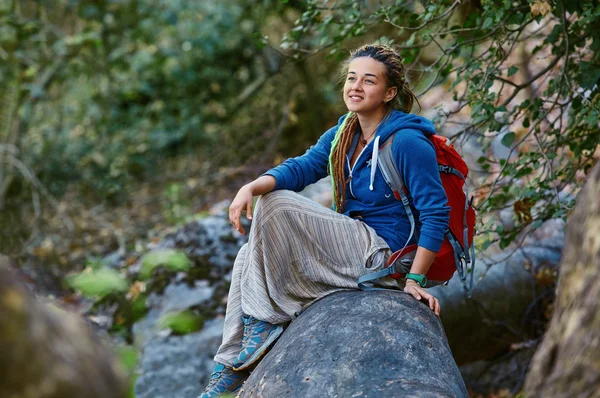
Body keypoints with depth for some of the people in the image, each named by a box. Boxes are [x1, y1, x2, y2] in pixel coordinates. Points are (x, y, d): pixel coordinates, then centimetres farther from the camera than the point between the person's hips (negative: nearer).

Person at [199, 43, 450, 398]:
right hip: (352, 242, 9)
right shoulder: (343, 135, 10)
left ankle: (265, 320, -11)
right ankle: (233, 365, 0)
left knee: (276, 206, -19)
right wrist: (252, 187, -20)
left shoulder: (408, 142, -16)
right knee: (249, 256, 1)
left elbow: (436, 214, -17)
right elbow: (301, 168, -1)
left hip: (381, 255, -9)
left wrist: (415, 280, -20)